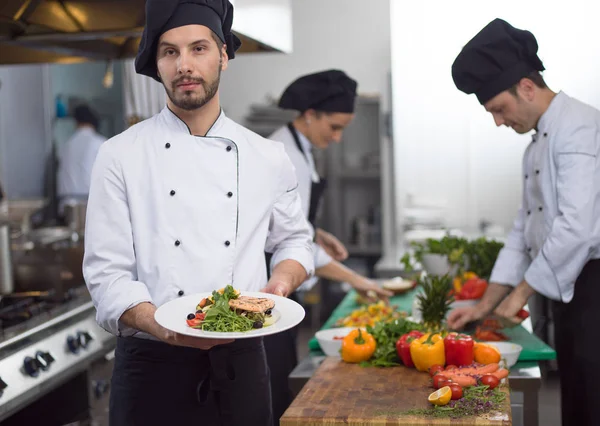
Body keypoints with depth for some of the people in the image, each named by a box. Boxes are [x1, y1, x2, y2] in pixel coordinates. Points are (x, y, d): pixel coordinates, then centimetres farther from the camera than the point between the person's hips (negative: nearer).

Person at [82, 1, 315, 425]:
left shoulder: (269, 158, 4)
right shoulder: (121, 156, -4)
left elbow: (294, 240, 17)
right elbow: (108, 271, -7)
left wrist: (283, 282, -5)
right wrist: (163, 326, -24)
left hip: (241, 361, 2)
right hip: (152, 361, -2)